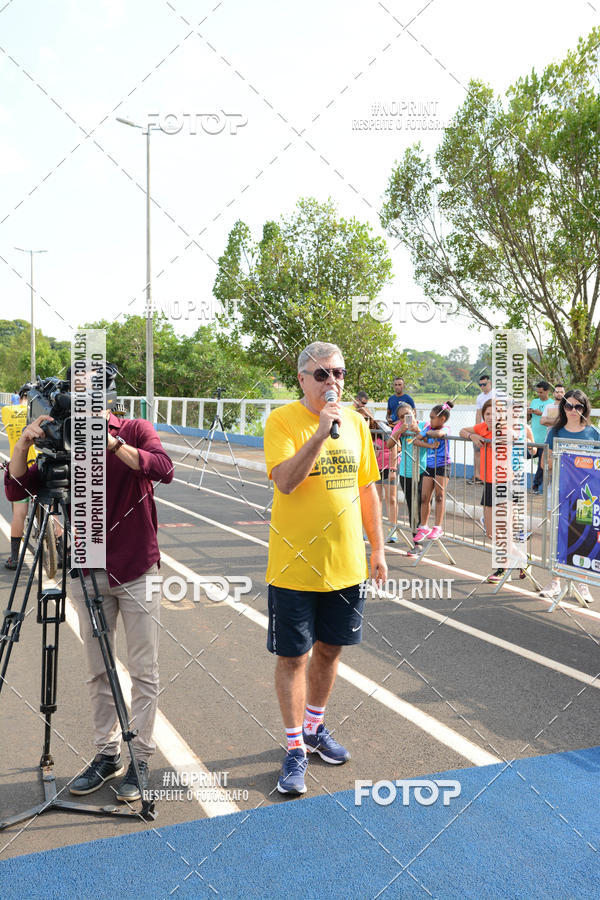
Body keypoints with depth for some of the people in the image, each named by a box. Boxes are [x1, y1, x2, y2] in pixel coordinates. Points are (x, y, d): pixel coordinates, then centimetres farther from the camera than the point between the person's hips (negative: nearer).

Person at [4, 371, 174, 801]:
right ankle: (107, 753, 27)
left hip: (137, 572, -3)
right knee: (99, 672, 12)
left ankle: (141, 759, 18)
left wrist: (113, 444, -30)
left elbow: (164, 469, -22)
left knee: (144, 671, 4)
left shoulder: (135, 431, -3)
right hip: (89, 573, 3)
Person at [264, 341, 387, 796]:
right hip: (294, 566, -5)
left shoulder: (356, 422, 6)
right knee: (293, 656, 4)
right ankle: (295, 749, 21)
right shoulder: (282, 421, -10)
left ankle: (315, 727, 38)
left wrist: (378, 548, 12)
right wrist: (322, 431, -29)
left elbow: (367, 488, 12)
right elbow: (285, 481, -24)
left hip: (346, 566, 5)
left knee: (329, 649, 17)